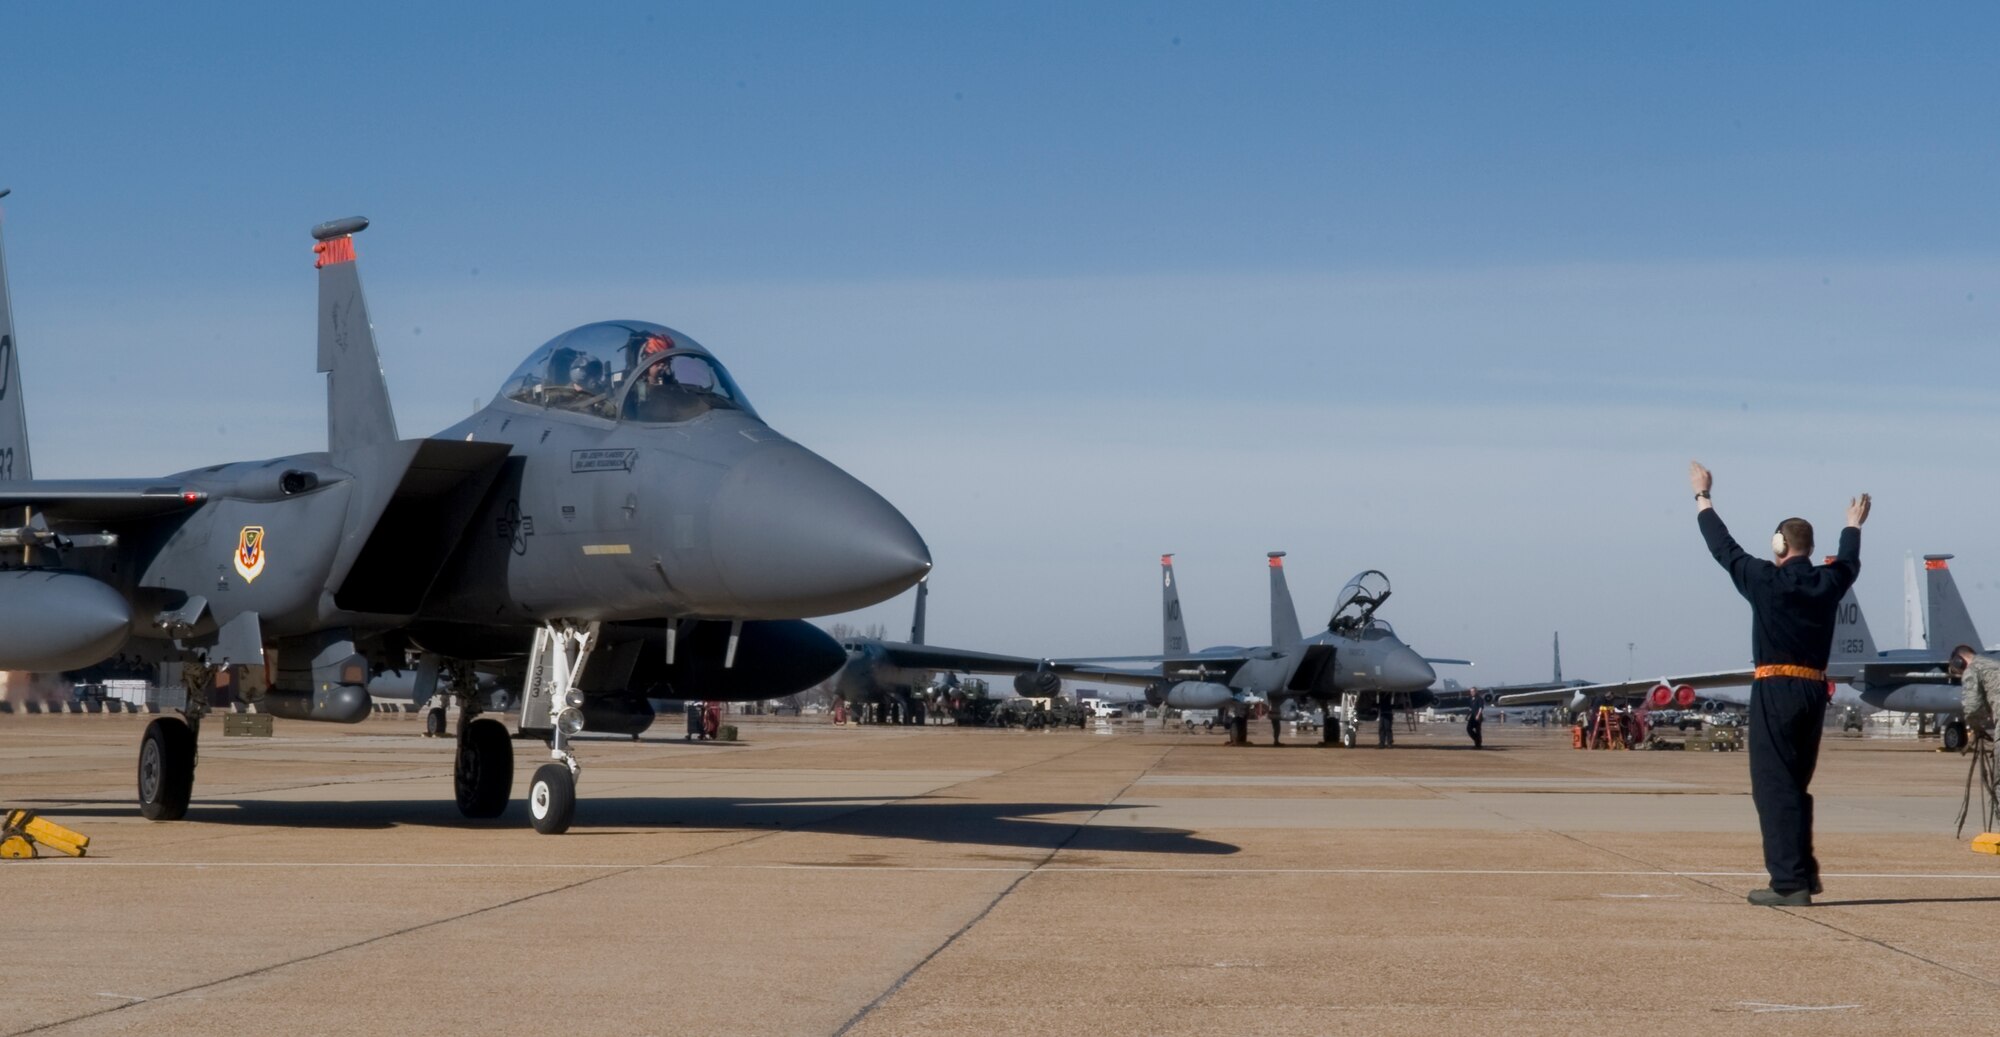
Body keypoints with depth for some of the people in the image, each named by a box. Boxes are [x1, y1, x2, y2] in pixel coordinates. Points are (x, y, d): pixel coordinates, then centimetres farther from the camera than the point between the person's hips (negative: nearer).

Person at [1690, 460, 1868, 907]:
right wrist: (1853, 525, 51)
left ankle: (1789, 882, -10)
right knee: (1794, 786, 18)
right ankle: (1804, 874, 20)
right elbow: (1849, 561, 30)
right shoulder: (1828, 583, 7)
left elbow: (1724, 548, 5)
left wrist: (1702, 497, 19)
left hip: (1776, 690, -6)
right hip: (1815, 691, 6)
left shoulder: (1766, 580, -7)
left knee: (1773, 787, -5)